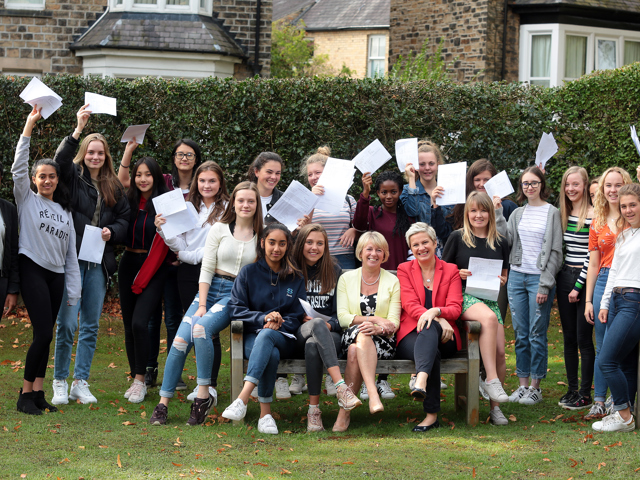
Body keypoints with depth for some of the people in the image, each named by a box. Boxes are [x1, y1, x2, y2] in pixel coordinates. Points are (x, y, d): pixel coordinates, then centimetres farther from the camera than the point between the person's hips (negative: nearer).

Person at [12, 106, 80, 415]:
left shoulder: (65, 212, 17)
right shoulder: (27, 200, 5)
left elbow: (71, 253, 15)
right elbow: (19, 166, -9)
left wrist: (74, 292, 9)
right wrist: (30, 125, -14)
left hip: (56, 275, 5)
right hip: (32, 270, -5)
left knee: (45, 335, 3)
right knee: (43, 334, -13)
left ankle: (38, 393, 6)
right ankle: (26, 394, -5)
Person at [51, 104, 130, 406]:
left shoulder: (114, 187, 13)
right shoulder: (72, 176, 1)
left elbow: (125, 218, 16)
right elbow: (60, 160, -19)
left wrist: (113, 231, -6)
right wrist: (78, 130, -29)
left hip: (100, 262, 4)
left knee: (91, 325, 7)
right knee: (67, 323, -7)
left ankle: (80, 382, 15)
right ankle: (60, 382, 5)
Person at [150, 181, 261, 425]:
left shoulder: (262, 235, 5)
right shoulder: (219, 229, 7)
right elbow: (206, 269, 2)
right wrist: (201, 305, -6)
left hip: (238, 294, -2)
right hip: (210, 288, 2)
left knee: (201, 328, -31)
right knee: (180, 340, -17)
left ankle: (204, 394, -23)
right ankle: (163, 403, -11)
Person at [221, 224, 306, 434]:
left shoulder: (295, 278, 14)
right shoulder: (249, 273, 10)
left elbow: (297, 316, 11)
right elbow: (235, 308, 2)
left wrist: (278, 323, -11)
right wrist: (263, 318, -14)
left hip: (284, 338, 0)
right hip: (252, 335, 0)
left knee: (266, 335, -38)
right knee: (271, 354, -37)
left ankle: (242, 399, -52)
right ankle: (265, 413, -38)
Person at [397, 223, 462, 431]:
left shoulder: (450, 271, 14)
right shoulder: (404, 270, 14)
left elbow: (455, 308, 1)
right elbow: (410, 305, 0)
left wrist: (435, 312, -24)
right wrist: (439, 320, -19)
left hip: (443, 337, 0)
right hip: (411, 334, 0)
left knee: (429, 327, -40)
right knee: (433, 354, -37)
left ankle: (421, 381, -64)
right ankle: (431, 414, -48)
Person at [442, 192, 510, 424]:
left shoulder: (501, 243, 14)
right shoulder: (457, 238, 5)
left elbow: (504, 277, 22)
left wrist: (501, 281, -1)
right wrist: (459, 273, -11)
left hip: (490, 298, 4)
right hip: (463, 297, -4)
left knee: (499, 353, -13)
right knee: (489, 318, -37)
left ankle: (495, 407, 0)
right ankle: (491, 380, -35)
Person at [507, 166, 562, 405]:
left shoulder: (552, 213, -2)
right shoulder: (517, 213, 13)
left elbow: (555, 252, -6)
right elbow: (505, 240, 1)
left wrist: (545, 285, -11)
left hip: (539, 278, -5)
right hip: (517, 276, 5)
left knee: (537, 335, -2)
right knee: (520, 334, 7)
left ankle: (535, 387, 6)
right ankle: (523, 384, 14)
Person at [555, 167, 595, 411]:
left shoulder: (593, 216, -10)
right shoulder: (563, 214, 10)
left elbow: (593, 255, -13)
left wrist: (579, 286, -13)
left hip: (585, 280, -7)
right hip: (565, 277, 7)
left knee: (584, 338, -4)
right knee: (569, 338, 10)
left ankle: (585, 394, 2)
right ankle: (572, 389, 17)